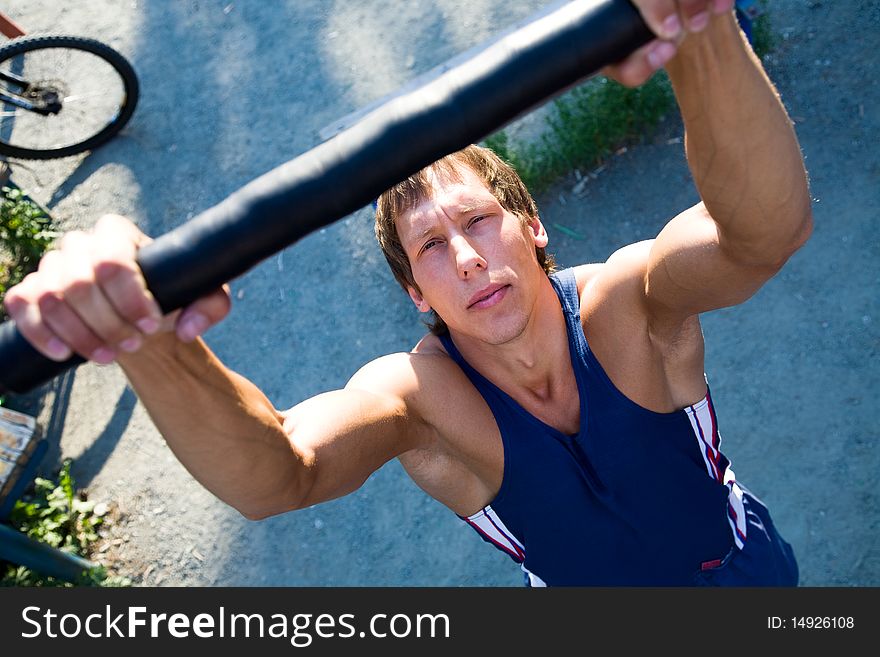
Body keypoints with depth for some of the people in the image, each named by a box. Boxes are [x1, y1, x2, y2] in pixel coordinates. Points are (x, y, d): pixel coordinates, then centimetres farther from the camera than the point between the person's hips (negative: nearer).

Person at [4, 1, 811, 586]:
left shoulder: (624, 306, -33)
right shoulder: (420, 397, -34)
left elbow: (767, 230, -53)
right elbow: (274, 477, -53)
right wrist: (149, 343, -72)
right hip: (583, 587, 1)